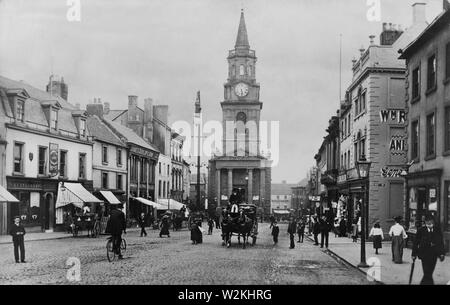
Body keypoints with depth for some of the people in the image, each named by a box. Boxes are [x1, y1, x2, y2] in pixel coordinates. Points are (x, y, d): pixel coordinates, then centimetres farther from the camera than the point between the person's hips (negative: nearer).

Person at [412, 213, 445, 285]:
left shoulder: (437, 230, -1)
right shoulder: (421, 230, -8)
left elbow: (441, 242, 6)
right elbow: (416, 243, -1)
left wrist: (442, 253, 0)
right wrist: (414, 254, 0)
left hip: (434, 255, 3)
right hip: (424, 254, -3)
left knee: (429, 273, 11)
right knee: (427, 274, -10)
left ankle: (423, 283, 31)